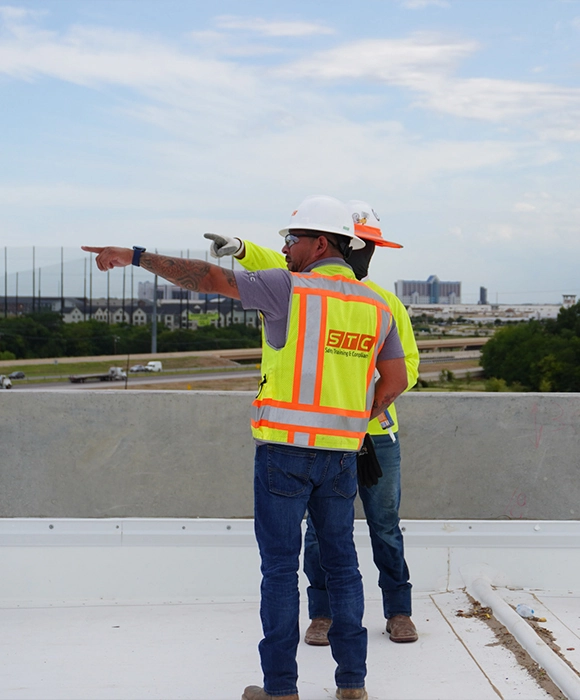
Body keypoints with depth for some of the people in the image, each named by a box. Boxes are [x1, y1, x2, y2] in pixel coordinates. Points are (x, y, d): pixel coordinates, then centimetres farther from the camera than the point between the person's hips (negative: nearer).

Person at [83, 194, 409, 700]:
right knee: (341, 563, 13)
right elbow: (395, 380, 13)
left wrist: (138, 256, 0)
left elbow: (210, 278, -8)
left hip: (286, 449, -5)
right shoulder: (377, 307, 8)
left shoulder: (290, 289, -8)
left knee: (280, 567, 3)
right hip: (342, 453, 5)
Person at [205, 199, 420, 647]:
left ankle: (399, 611, 24)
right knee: (321, 529, 6)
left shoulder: (387, 303, 7)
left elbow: (407, 366, 8)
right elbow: (275, 265, -18)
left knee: (385, 527, 10)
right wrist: (240, 248, -40)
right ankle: (323, 614, 20)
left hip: (377, 433, 1)